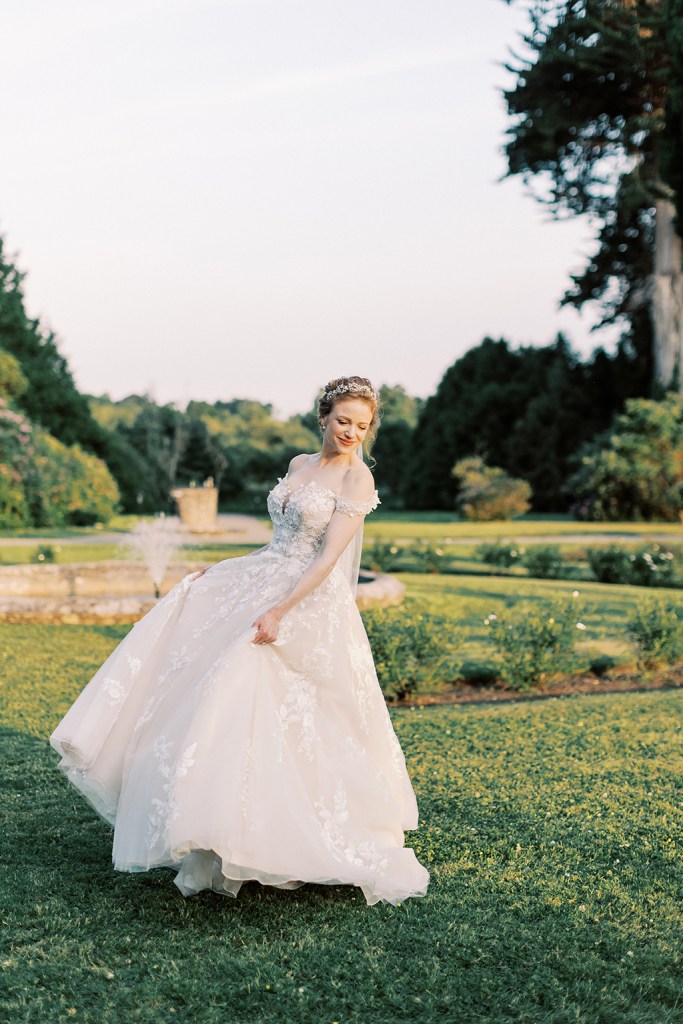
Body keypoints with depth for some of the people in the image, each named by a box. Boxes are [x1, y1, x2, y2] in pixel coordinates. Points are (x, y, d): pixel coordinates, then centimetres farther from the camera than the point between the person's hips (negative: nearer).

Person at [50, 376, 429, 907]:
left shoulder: (357, 478, -11)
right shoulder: (299, 465, 13)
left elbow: (329, 557, -18)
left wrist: (279, 611, -26)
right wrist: (222, 571, 19)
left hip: (312, 605, -8)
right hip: (259, 584, 8)